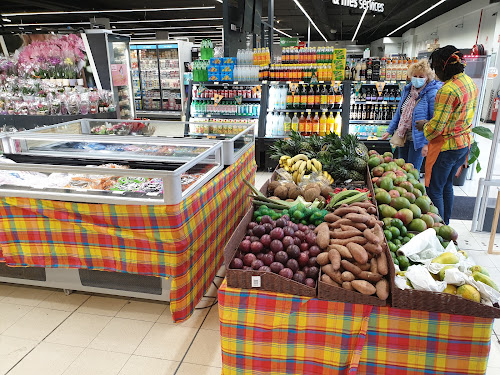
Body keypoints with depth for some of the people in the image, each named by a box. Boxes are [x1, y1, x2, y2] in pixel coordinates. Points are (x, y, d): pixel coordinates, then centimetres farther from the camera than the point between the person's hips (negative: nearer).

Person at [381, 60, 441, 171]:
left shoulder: (432, 94, -15)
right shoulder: (407, 89, 5)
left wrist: (427, 143, -21)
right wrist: (390, 131, 14)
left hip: (417, 139, -6)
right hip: (403, 136, 6)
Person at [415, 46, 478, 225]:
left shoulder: (448, 90, -24)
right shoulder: (470, 82, 7)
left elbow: (436, 126, -25)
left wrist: (424, 126, -3)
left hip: (446, 146, -10)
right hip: (464, 143, 10)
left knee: (434, 190, 2)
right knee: (447, 186, 22)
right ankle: (445, 225, 34)